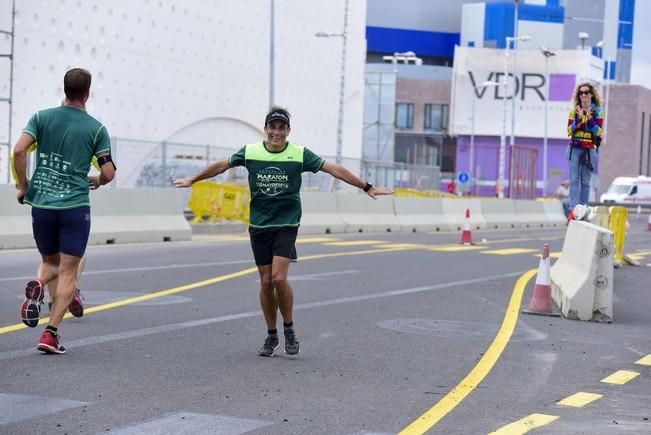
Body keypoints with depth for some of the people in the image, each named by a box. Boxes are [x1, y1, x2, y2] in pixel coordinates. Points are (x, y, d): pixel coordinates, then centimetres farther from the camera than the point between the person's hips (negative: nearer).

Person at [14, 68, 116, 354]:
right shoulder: (96, 128, 0)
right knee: (68, 272, 3)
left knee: (50, 262, 22)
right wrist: (97, 181, 22)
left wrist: (23, 186, 5)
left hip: (41, 204, 3)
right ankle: (51, 333, -8)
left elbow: (19, 150, -9)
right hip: (75, 206, -2)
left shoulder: (42, 118, 4)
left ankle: (37, 285, -12)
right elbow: (108, 173, -1)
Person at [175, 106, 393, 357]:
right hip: (258, 226, 2)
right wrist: (192, 180, 25)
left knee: (279, 278, -17)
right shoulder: (250, 152, 0)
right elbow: (222, 166, 14)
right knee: (266, 282, 4)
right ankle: (271, 336, 18)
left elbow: (334, 169, -4)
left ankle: (289, 329, 4)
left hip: (286, 225, -2)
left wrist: (367, 187, -5)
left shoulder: (300, 154, -6)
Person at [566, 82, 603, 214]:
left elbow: (598, 131, -3)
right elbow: (569, 131, 3)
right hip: (574, 149, 1)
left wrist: (589, 118, -17)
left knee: (585, 181, 0)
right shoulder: (574, 111, 9)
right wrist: (579, 119, -12)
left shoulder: (598, 112, 4)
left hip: (589, 150, -1)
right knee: (574, 179, -5)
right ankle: (573, 207, -8)